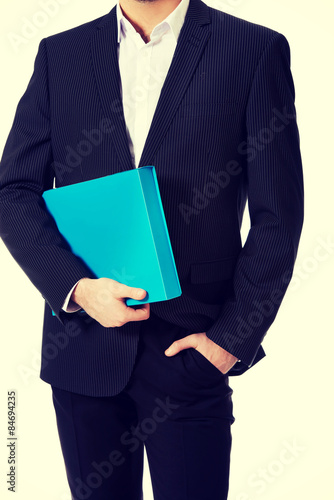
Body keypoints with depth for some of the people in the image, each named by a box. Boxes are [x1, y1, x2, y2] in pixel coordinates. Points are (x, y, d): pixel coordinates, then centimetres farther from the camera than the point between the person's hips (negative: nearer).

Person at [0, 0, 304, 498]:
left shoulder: (257, 50, -1)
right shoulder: (60, 54, 7)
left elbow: (278, 216, -2)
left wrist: (232, 338, -7)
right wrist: (76, 286, -12)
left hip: (190, 353, -2)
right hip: (84, 349, 3)